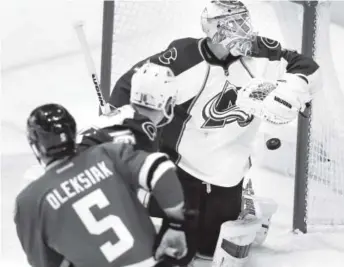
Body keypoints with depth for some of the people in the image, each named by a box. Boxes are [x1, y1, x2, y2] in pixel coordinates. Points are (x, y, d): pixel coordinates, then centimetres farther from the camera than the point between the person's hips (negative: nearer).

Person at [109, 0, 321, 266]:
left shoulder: (260, 52, -9)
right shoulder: (182, 58, -23)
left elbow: (307, 66, 0)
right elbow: (131, 85, -16)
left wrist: (292, 89, -19)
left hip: (229, 175, 4)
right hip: (182, 170, -4)